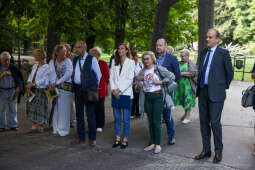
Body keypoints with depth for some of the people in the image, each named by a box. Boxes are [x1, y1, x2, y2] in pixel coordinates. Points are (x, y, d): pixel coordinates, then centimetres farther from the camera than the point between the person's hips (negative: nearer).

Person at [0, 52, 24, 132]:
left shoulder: (13, 68, 0)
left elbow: (19, 79, 5)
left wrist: (17, 90, -4)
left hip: (13, 91, 1)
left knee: (13, 109, 6)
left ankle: (13, 125, 15)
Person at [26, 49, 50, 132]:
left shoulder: (46, 67, -8)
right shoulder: (35, 66, 12)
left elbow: (44, 80, -16)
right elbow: (31, 76, 6)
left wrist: (33, 84, -24)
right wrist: (28, 85, -11)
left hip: (41, 90, -7)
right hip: (32, 90, 7)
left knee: (40, 108, -2)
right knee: (32, 107, 7)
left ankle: (41, 126, 9)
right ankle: (34, 126, 14)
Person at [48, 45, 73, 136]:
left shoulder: (67, 61, -2)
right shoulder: (52, 62, 9)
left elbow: (68, 74, -13)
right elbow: (52, 73, -1)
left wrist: (57, 83, -16)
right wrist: (52, 84, -17)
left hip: (65, 87, -3)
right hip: (55, 87, 3)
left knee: (63, 108, -2)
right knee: (55, 108, 5)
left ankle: (63, 129, 8)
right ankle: (56, 128, 18)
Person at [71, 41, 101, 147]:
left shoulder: (92, 59, -6)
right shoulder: (75, 59, 11)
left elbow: (98, 74, -1)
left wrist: (95, 87, 3)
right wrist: (74, 84, 11)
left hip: (88, 89, -6)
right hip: (77, 89, 6)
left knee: (90, 114, -2)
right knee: (79, 114, 10)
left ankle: (92, 139, 8)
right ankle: (81, 138, 21)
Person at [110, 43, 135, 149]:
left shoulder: (131, 62, 0)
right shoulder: (114, 62, 13)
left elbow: (130, 79, -7)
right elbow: (111, 77, 8)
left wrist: (119, 89, -11)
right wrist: (113, 89, -6)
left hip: (126, 93, -4)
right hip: (115, 93, 4)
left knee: (126, 119, 0)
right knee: (117, 118, 9)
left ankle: (125, 140, 9)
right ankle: (117, 139, 18)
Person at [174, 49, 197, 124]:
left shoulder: (191, 64, -7)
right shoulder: (180, 63, 11)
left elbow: (192, 73, -20)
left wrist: (182, 73, -20)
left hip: (188, 85, -6)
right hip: (180, 85, 6)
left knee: (188, 99, -4)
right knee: (182, 99, 11)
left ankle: (188, 117, 1)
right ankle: (186, 114, 26)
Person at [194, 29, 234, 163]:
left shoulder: (223, 53, -6)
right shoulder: (203, 52, 12)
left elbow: (230, 72, 0)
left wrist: (224, 87, 6)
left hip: (215, 93, -6)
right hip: (202, 91, 6)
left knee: (215, 122, -4)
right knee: (203, 122, 10)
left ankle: (218, 152, 12)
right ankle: (206, 150, 22)